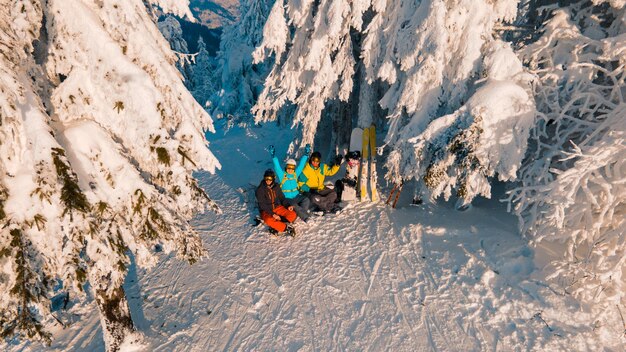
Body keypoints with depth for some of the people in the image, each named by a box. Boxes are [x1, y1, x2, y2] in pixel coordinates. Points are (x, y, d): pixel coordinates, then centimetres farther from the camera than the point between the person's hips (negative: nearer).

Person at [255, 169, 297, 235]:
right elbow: (262, 205, -17)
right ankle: (286, 227, -23)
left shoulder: (276, 186, 1)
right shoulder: (260, 189, -13)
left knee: (293, 215, -17)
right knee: (269, 220, -38)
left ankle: (276, 226, -24)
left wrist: (287, 206, -6)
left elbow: (282, 197, 12)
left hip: (277, 207, 5)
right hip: (266, 211, -5)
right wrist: (273, 214, -26)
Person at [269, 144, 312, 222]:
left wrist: (306, 154, 5)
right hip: (287, 198, -4)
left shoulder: (295, 174, 11)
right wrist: (273, 156, -23)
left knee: (306, 199, -23)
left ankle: (301, 214, -28)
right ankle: (305, 216, -25)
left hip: (297, 196, 4)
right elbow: (277, 166, -11)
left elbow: (301, 165, 9)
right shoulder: (282, 175, 1)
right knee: (293, 205, -33)